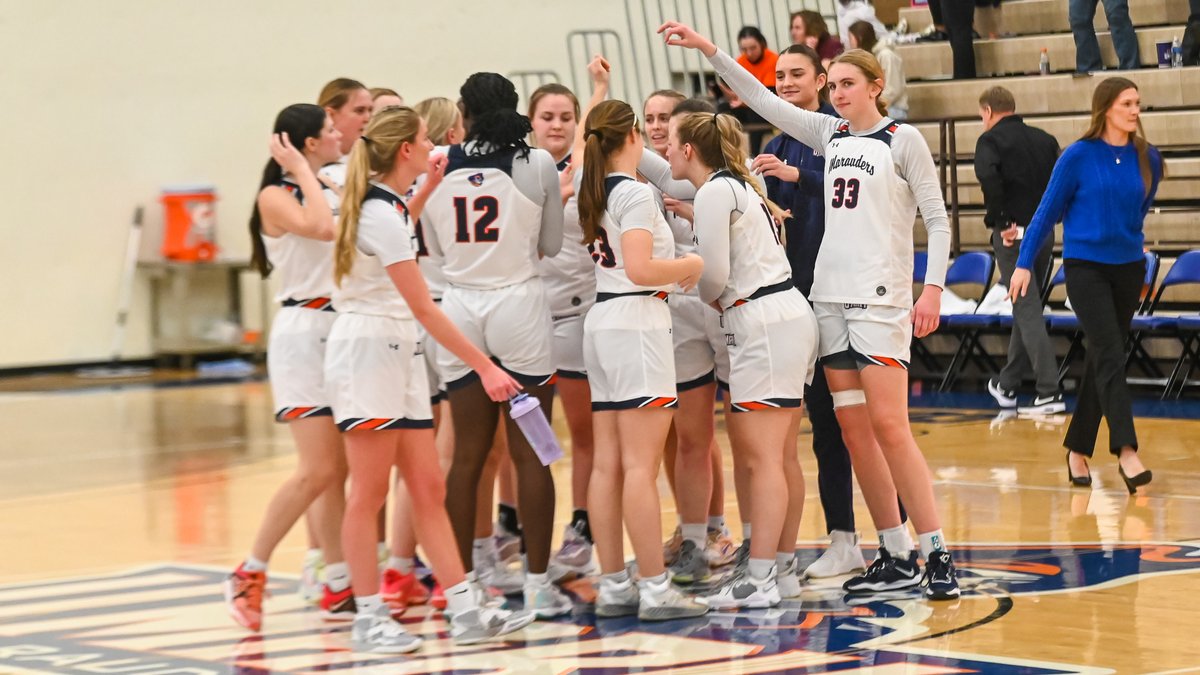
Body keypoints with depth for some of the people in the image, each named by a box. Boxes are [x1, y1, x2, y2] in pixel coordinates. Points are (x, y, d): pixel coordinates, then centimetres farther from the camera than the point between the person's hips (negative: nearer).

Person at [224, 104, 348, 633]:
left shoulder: (333, 191, 14)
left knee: (343, 468, 5)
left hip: (345, 327, 8)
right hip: (303, 332, -8)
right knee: (318, 470, -13)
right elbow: (320, 227, -27)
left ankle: (338, 587, 8)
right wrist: (302, 171, -17)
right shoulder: (275, 196, -8)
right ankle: (249, 574, -3)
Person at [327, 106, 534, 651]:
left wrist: (428, 190, 31)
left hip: (399, 355, 9)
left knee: (427, 487, 4)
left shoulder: (387, 205, 11)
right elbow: (423, 308, -20)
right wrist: (484, 366, -20)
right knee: (369, 492, -3)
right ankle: (368, 619, 2)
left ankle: (466, 610, 3)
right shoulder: (380, 212, -17)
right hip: (366, 353, -9)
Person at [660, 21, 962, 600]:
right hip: (830, 295, 6)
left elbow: (937, 219, -4)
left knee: (889, 426, -14)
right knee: (853, 431, 3)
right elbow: (763, 100, 14)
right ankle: (896, 557, 8)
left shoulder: (902, 139, -3)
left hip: (881, 299, -6)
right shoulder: (830, 134, 13)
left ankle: (938, 554, -10)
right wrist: (707, 49, 8)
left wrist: (933, 288, -14)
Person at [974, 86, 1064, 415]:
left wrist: (999, 222, -17)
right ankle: (1008, 384, 28)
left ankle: (1050, 392, -13)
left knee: (1028, 313, -6)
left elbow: (988, 177, -24)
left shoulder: (991, 140, -5)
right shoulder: (1045, 140, 13)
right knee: (1026, 310, 17)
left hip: (1013, 236, -6)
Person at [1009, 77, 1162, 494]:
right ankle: (1126, 450, -18)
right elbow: (1048, 211, -3)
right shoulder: (1079, 156, -8)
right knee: (1110, 357, -14)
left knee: (1102, 361, 10)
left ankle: (1078, 450, 19)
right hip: (1085, 266, -4)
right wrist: (1024, 263, -5)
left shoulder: (1148, 159, 2)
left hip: (1129, 267, 4)